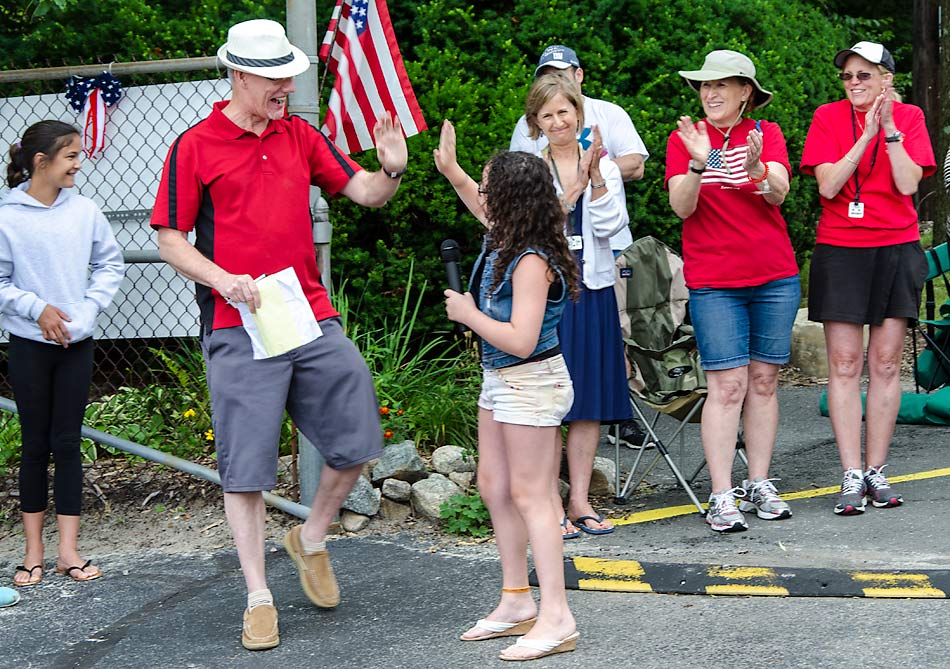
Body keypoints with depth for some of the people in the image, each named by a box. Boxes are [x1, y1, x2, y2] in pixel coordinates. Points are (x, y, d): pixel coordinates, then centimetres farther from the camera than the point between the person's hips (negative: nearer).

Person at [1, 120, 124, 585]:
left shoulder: (84, 211, -1)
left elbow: (110, 264, 9)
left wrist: (87, 309, -3)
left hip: (76, 343, 2)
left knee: (68, 443, 4)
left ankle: (68, 550, 8)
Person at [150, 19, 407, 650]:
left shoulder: (301, 136, 11)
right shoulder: (196, 146, -2)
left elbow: (363, 191, 10)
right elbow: (170, 240, 0)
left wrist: (390, 171, -13)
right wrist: (224, 281, -16)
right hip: (240, 328, -4)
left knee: (358, 439, 3)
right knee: (245, 464, -1)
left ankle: (311, 540, 29)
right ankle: (259, 598, 10)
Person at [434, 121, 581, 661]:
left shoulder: (531, 262, -24)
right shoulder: (504, 239, 3)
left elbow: (520, 339, -29)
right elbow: (484, 209, 30)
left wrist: (468, 313, -19)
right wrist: (451, 170, 25)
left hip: (531, 383, -10)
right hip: (501, 380, 10)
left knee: (529, 495, -8)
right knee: (494, 487, 14)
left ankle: (556, 617, -5)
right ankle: (517, 601, 22)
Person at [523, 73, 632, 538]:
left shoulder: (605, 166, 7)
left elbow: (610, 225, -5)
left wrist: (595, 174, -14)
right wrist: (575, 186, -17)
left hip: (592, 290, 3)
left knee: (590, 398, 6)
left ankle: (579, 500, 14)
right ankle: (552, 505, 2)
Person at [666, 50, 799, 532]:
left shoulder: (767, 134, 5)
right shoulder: (684, 139, 2)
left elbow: (778, 194, -10)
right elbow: (681, 206, -10)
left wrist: (756, 168, -32)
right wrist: (698, 163, -28)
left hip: (774, 277, 2)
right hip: (713, 282, -2)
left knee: (763, 381, 6)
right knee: (727, 386, -8)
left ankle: (759, 484, 15)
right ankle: (722, 497, -7)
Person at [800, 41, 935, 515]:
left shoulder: (909, 117, 4)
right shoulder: (828, 117, 2)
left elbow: (908, 184, -7)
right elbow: (828, 186, -10)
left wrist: (890, 130, -16)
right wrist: (865, 135, -15)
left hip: (896, 250, 1)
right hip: (839, 250, -1)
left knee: (885, 362, 2)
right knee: (844, 364, -4)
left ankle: (876, 471, 9)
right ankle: (852, 476, -2)